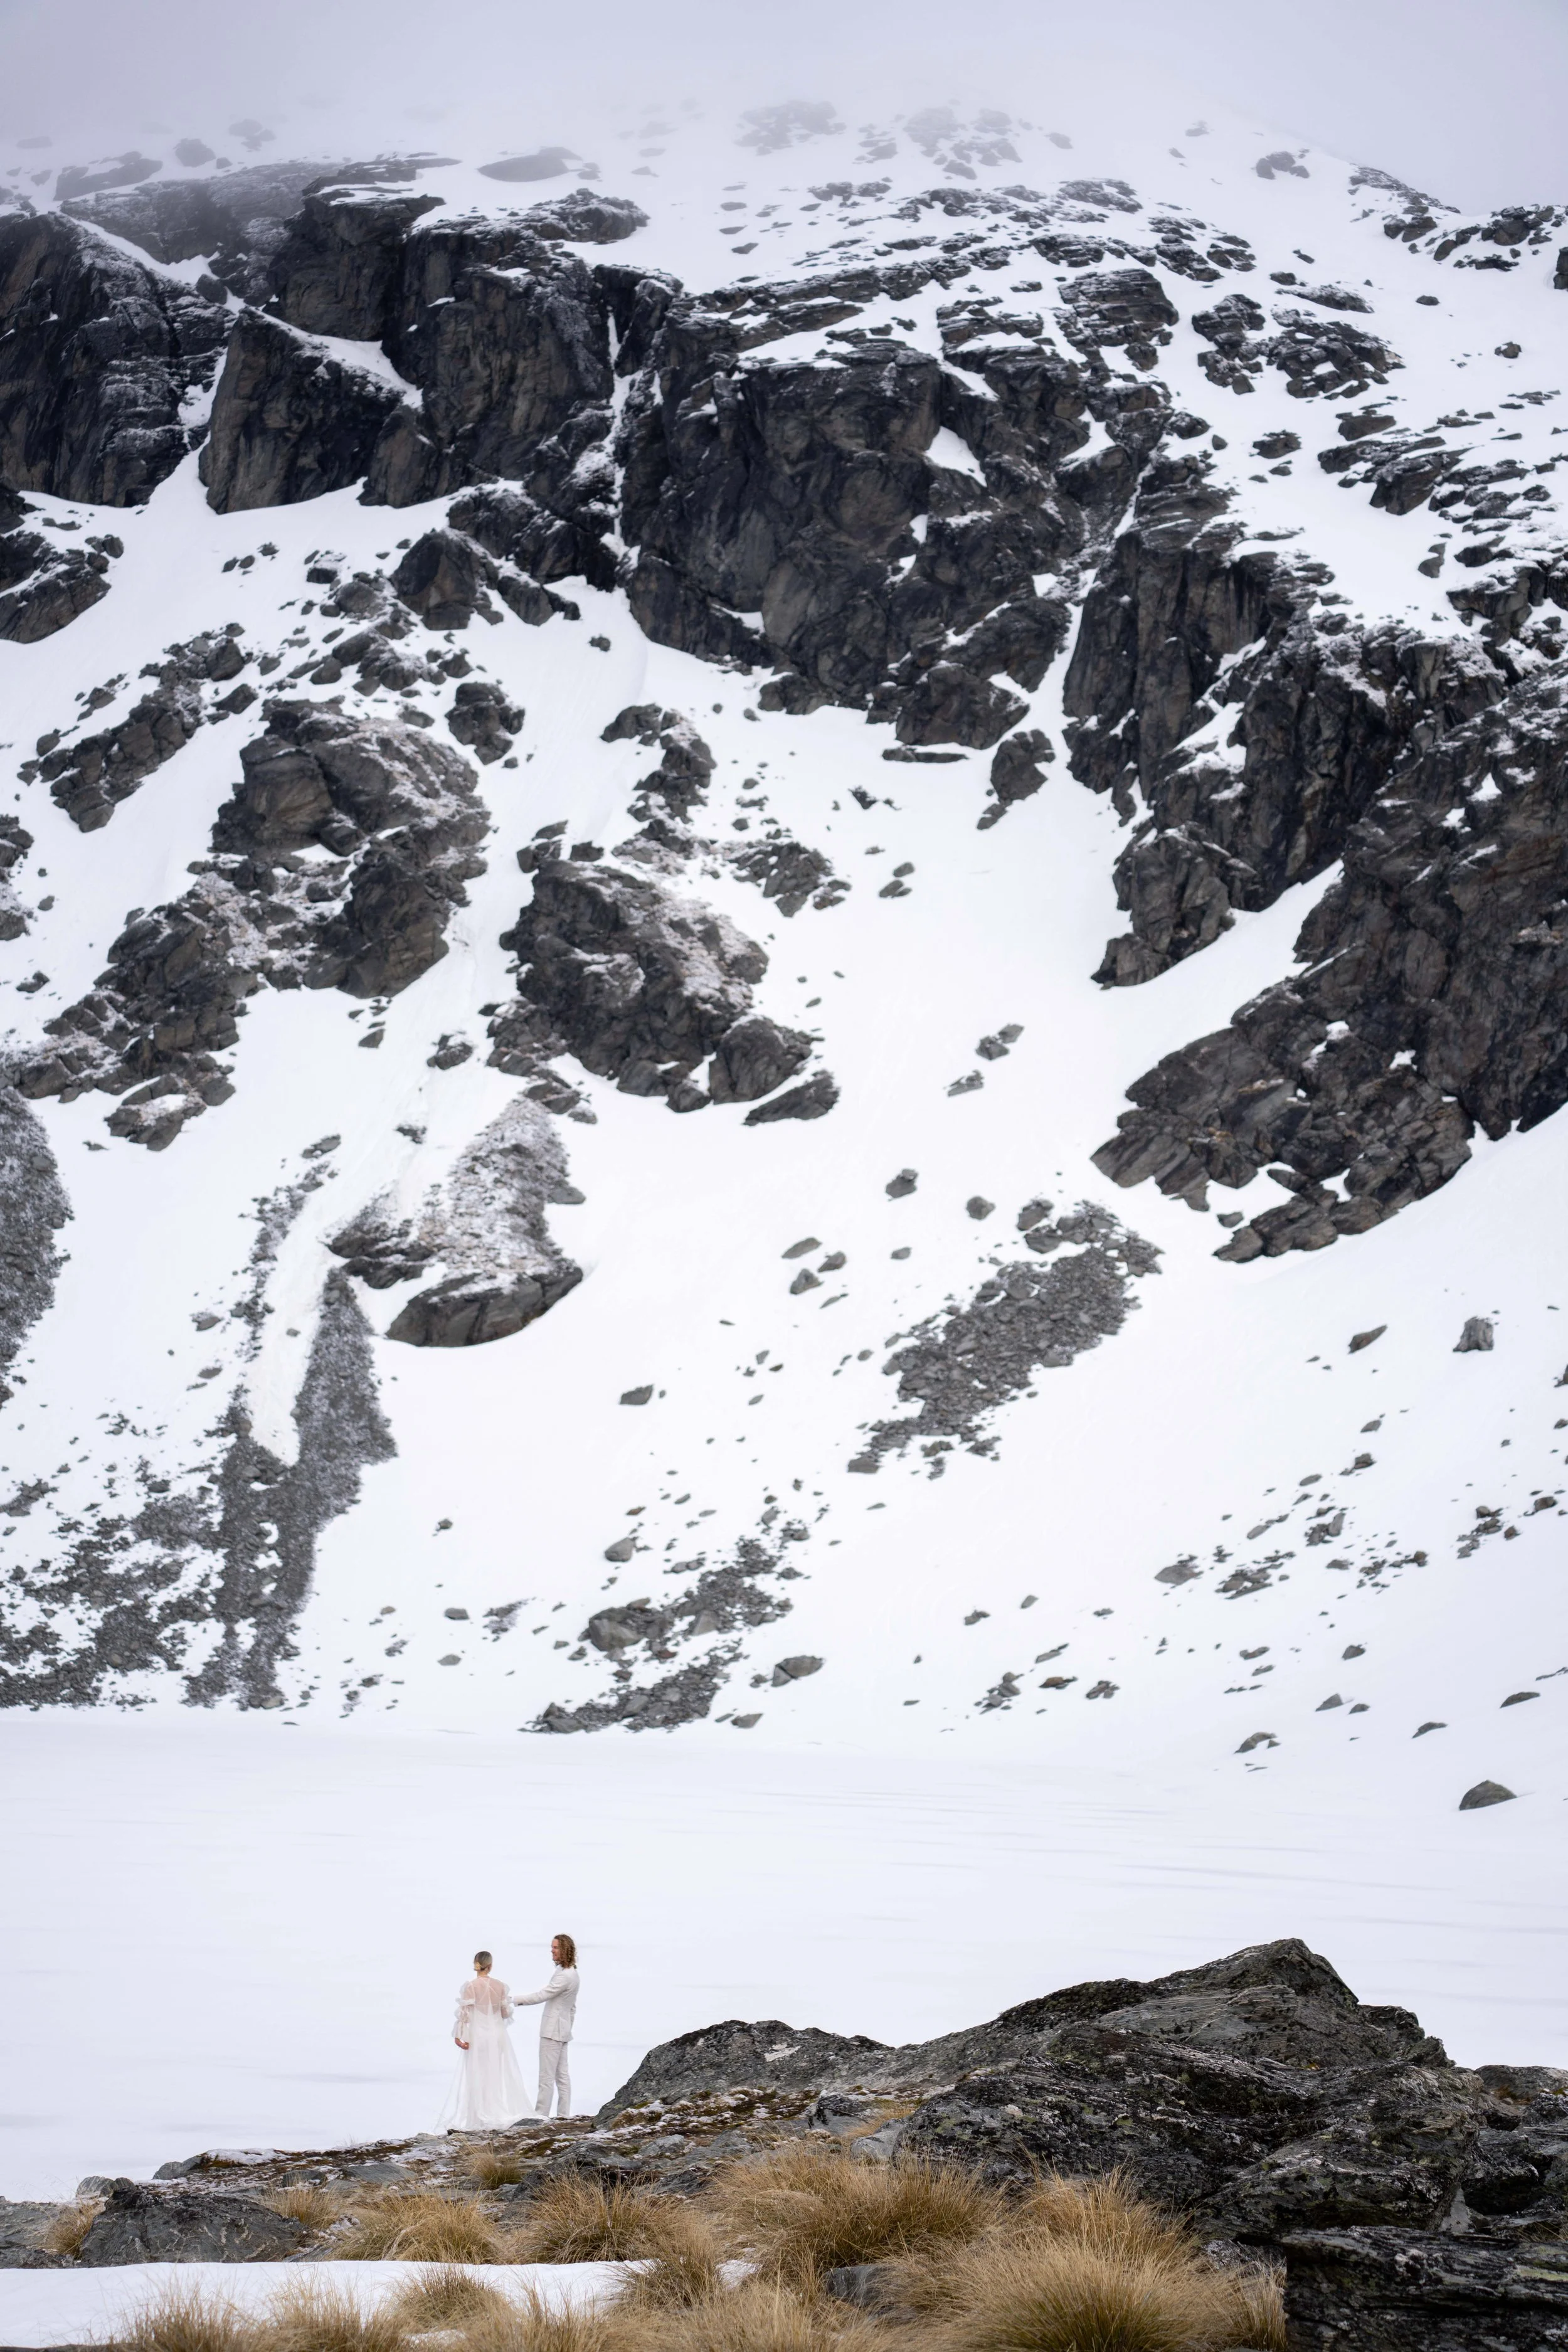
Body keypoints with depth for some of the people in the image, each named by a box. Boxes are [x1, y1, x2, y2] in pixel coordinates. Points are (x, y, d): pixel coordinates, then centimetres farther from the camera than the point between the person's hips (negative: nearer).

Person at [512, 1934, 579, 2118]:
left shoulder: (564, 1976, -20)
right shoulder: (571, 1973, 13)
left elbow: (540, 1996, -24)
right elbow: (572, 2007, 20)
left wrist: (513, 2000, -22)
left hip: (553, 2030, -10)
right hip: (562, 2030, 10)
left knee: (546, 2076, -7)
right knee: (562, 2075, 10)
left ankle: (541, 2115, -5)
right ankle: (563, 2115, 12)